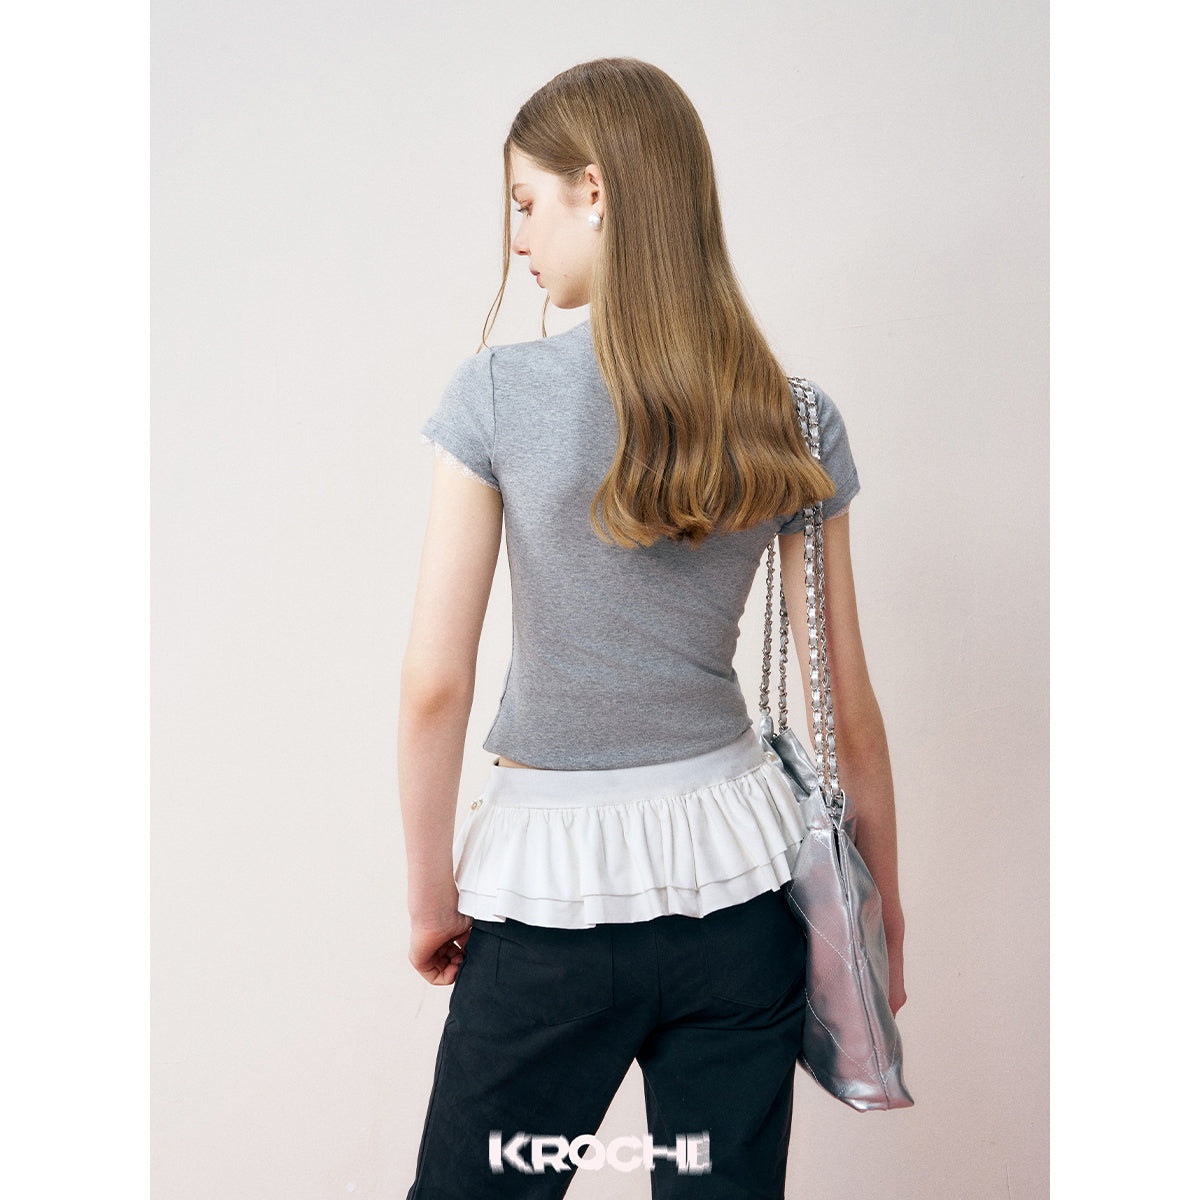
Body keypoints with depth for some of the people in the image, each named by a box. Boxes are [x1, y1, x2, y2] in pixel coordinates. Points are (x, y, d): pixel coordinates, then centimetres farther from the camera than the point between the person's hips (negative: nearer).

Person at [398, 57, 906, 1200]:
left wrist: (432, 894, 2)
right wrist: (884, 904, 14)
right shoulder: (796, 420, -2)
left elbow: (435, 682, -10)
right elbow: (845, 698, 2)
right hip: (736, 869, 4)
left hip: (550, 882, -3)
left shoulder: (498, 394, -11)